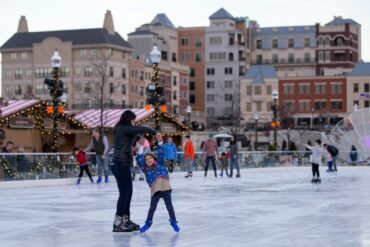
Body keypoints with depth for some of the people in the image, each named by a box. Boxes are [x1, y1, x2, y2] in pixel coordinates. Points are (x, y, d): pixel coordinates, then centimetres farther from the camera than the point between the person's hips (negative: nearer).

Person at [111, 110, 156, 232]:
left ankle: (125, 220, 23)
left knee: (128, 192, 15)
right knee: (124, 193, -5)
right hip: (121, 164, -10)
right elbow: (140, 129, -22)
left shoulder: (120, 129, 17)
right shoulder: (124, 129, -14)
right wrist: (153, 132, -10)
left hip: (120, 164, 10)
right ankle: (117, 223, -2)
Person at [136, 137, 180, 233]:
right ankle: (148, 222, 18)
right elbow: (140, 160, 6)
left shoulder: (160, 163, 15)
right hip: (155, 189, 1)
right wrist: (141, 147, 6)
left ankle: (173, 222, 12)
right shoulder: (146, 169, 15)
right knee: (152, 207, 3)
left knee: (169, 205, 3)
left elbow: (161, 154, 6)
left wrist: (159, 142, -4)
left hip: (165, 187, -1)